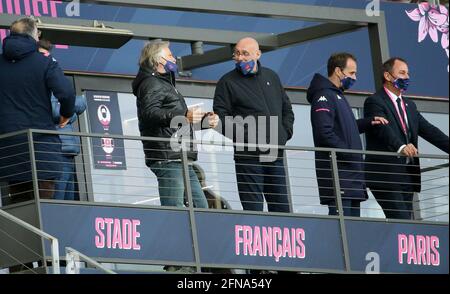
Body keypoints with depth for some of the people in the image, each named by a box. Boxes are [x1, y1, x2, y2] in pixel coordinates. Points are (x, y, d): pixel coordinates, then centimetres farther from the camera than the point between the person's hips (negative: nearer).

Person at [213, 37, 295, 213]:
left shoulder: (271, 77, 17)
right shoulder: (227, 83, 1)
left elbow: (287, 108, 26)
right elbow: (221, 116, -8)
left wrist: (286, 132, 10)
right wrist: (241, 136, -18)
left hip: (276, 154, 5)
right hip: (249, 156, -5)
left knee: (282, 208, 8)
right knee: (253, 207, -7)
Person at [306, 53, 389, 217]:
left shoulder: (338, 96, 22)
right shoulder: (324, 96, -10)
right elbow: (325, 133, -20)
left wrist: (369, 122, 14)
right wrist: (350, 155, -18)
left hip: (351, 172, 10)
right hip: (337, 172, -10)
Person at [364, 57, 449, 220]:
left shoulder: (409, 105, 22)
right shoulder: (374, 102, -6)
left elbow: (428, 130, 14)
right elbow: (384, 129, -23)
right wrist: (401, 147, -42)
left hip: (407, 176, 8)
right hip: (386, 175, -8)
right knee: (401, 224, -17)